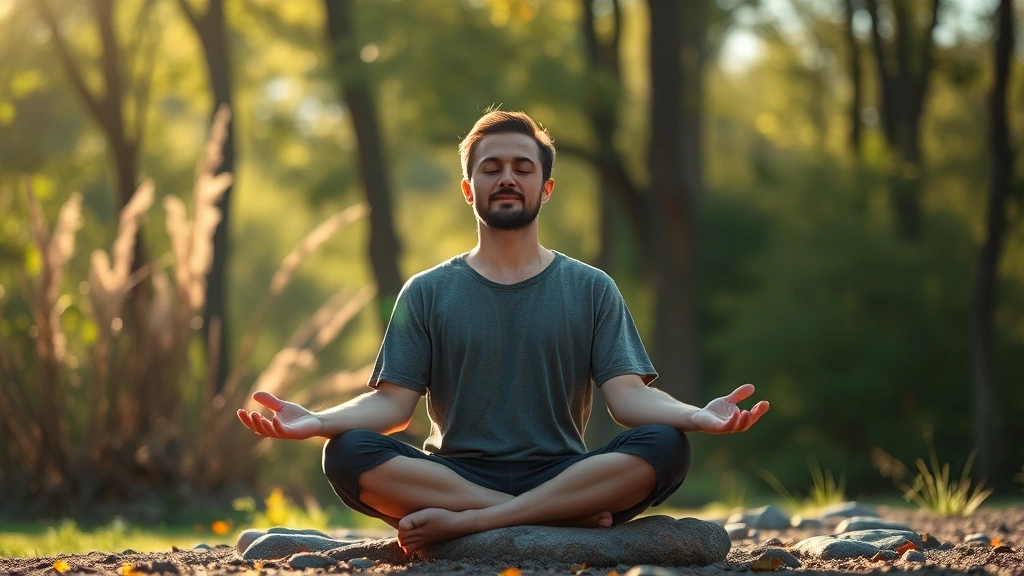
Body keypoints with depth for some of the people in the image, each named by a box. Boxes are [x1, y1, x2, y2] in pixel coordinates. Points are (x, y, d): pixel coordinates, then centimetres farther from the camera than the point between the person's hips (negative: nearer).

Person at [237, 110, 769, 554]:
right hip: (454, 472, 0)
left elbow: (627, 394, 0)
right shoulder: (427, 293, 13)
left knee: (666, 446, -29)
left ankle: (466, 522, -29)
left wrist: (697, 415, -22)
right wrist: (317, 420, -18)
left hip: (560, 473, 0)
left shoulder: (591, 290, 13)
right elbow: (393, 401, 3)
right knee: (348, 453, -29)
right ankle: (571, 517, -27)